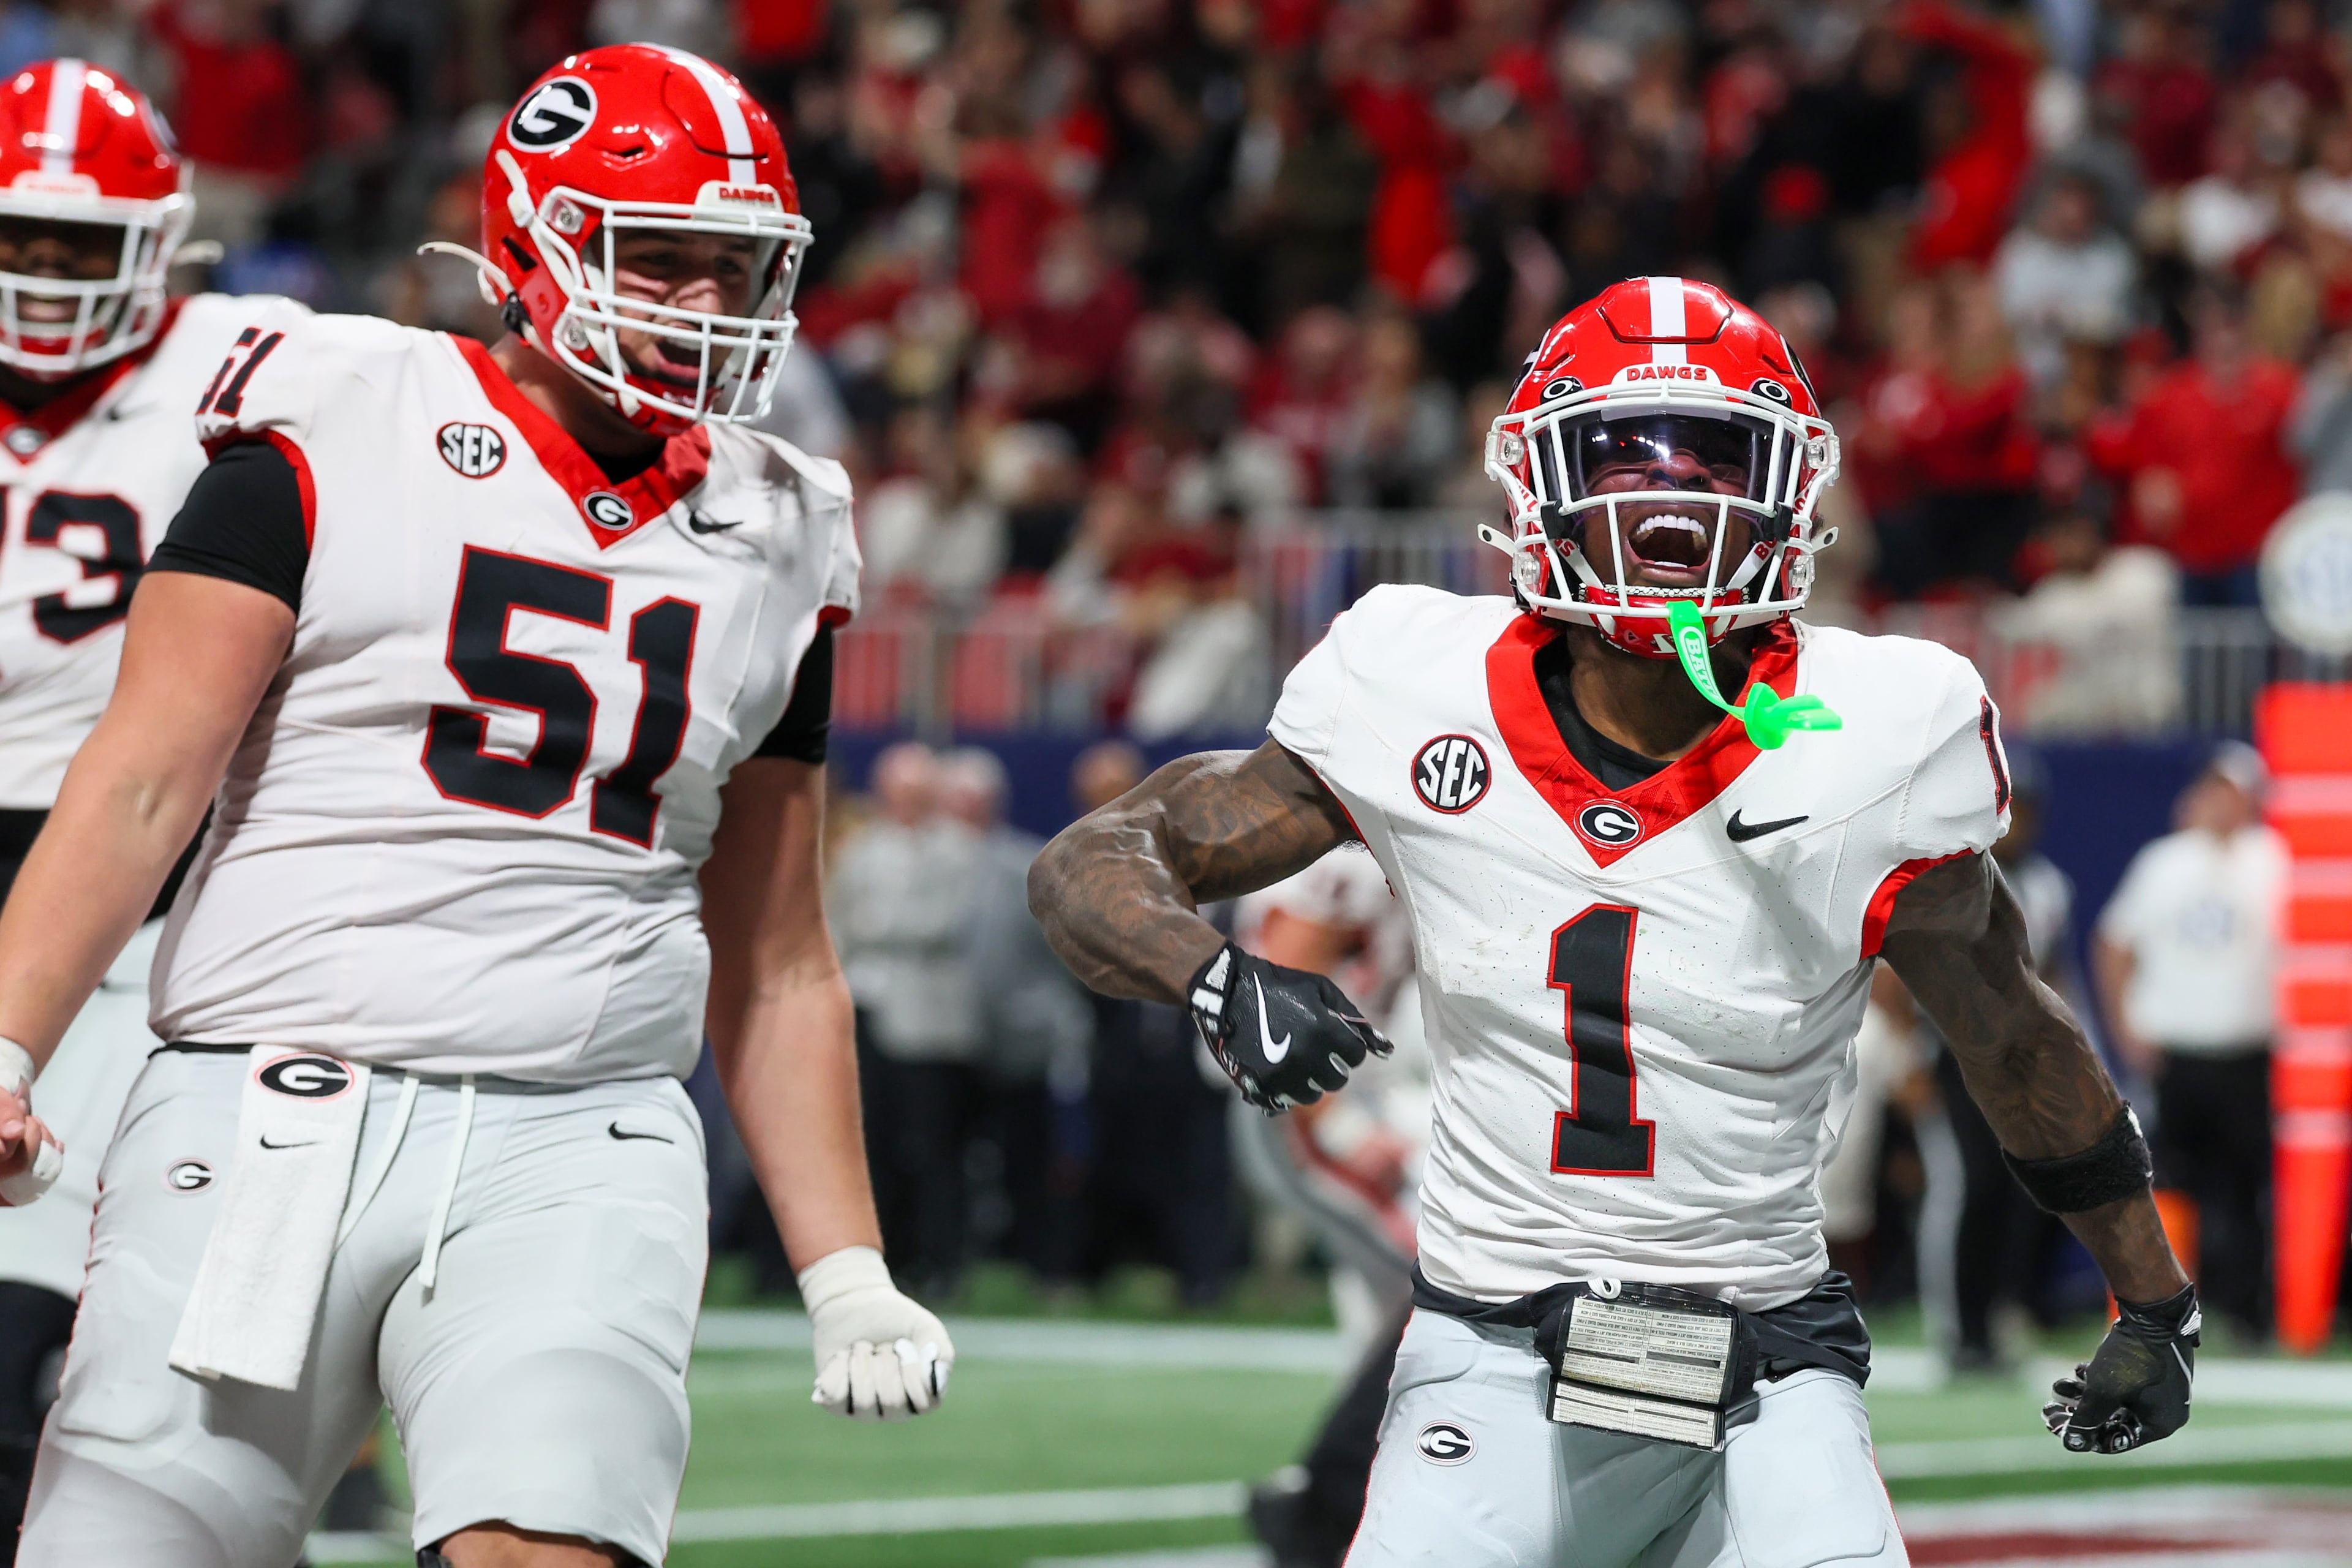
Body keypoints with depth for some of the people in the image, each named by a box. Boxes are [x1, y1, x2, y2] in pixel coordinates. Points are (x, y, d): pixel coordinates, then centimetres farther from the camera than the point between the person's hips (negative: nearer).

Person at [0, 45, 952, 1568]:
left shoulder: (769, 545, 15)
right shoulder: (338, 433, 2)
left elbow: (775, 967, 21)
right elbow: (145, 782, -4)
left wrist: (850, 1275, 16)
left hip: (578, 1147, 2)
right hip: (268, 1103, -2)